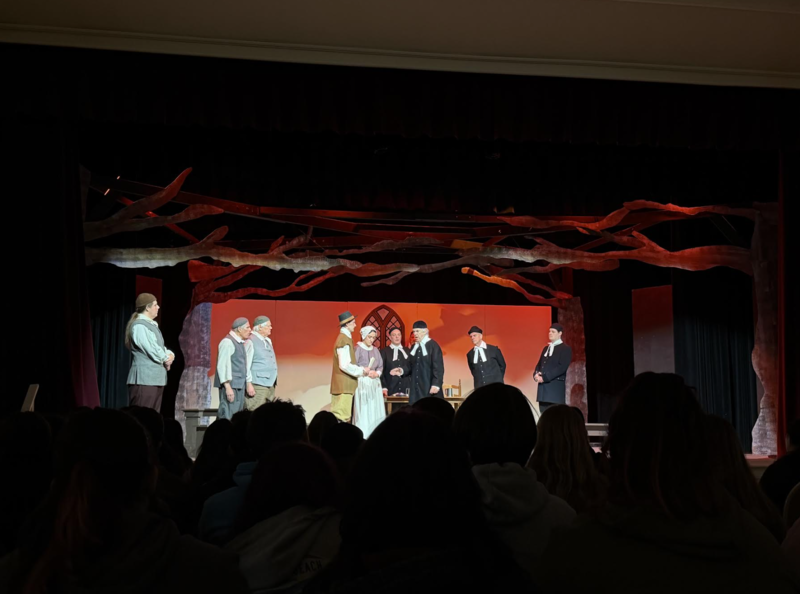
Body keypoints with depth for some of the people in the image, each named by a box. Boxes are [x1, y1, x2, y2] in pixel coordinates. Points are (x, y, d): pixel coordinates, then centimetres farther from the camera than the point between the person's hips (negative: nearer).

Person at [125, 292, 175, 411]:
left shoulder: (152, 325, 18)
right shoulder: (139, 326, -13)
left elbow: (160, 347, 19)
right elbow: (151, 349, -18)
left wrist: (170, 354, -2)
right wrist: (166, 359, -3)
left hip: (155, 378, 10)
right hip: (144, 379, -10)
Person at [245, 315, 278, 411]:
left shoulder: (268, 341, 16)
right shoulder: (251, 342, -9)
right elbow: (246, 365, -13)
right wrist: (249, 384, -16)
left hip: (270, 384, 9)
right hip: (257, 385, -9)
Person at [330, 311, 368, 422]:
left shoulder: (345, 338, 15)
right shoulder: (344, 339, -16)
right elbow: (344, 365, -21)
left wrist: (360, 370, 10)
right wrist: (361, 371, -10)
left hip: (344, 384, 10)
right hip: (344, 384, -10)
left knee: (339, 415, 9)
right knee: (342, 417, -10)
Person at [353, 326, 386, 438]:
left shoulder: (375, 350, 15)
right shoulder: (357, 349, -3)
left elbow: (381, 366, 14)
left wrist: (377, 373, -6)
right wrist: (364, 371, -18)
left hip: (375, 383, 6)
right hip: (362, 382, -6)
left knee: (376, 409, 2)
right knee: (363, 410, -9)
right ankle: (363, 436, -9)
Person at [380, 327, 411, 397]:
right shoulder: (384, 352, 8)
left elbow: (411, 367, 5)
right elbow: (381, 371, 3)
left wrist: (402, 370, -16)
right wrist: (384, 387, -9)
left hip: (406, 388, 2)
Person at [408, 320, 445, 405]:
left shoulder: (433, 346, -7)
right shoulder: (414, 347, 13)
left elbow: (438, 367, -12)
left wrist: (436, 384, -18)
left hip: (430, 388, -6)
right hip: (416, 388, 6)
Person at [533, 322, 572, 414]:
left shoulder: (565, 349, -3)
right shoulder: (546, 348, 21)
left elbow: (562, 367, -14)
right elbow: (539, 364, 19)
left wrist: (545, 377, -17)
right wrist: (536, 375, -4)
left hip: (556, 388, -7)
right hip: (543, 388, 7)